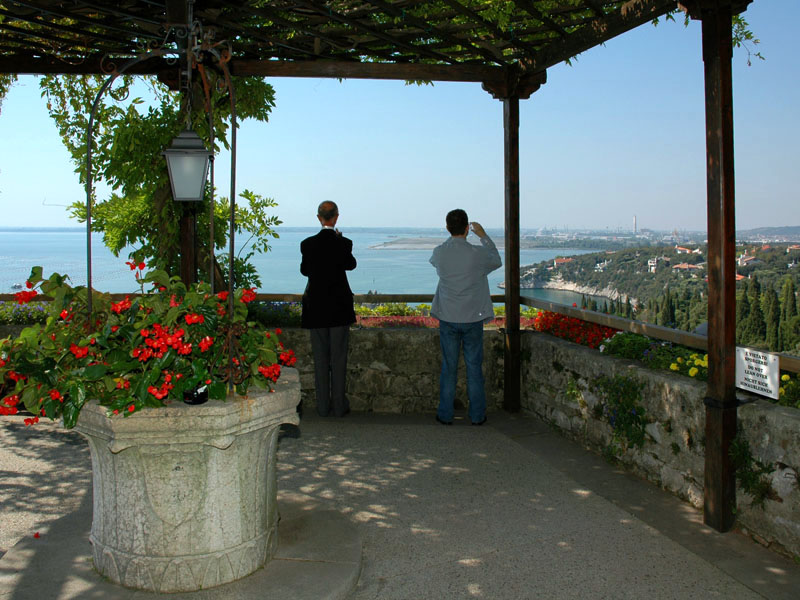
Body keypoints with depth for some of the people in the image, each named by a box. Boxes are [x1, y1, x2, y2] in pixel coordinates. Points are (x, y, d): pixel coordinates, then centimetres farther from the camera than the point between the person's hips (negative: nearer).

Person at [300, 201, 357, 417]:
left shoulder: (308, 244, -6)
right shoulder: (344, 243, -9)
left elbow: (304, 270, 8)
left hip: (316, 306, 1)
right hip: (339, 306, -1)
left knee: (320, 357, 9)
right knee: (338, 356, 7)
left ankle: (323, 405, 13)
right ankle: (339, 405, 11)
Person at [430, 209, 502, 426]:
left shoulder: (439, 253, -7)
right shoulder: (477, 254, -13)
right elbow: (497, 260, 9)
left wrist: (453, 236, 23)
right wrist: (483, 235, 18)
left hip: (447, 318, 2)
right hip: (473, 318, -1)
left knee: (449, 367, 9)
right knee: (474, 367, 8)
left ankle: (445, 415, 14)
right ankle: (477, 415, 14)